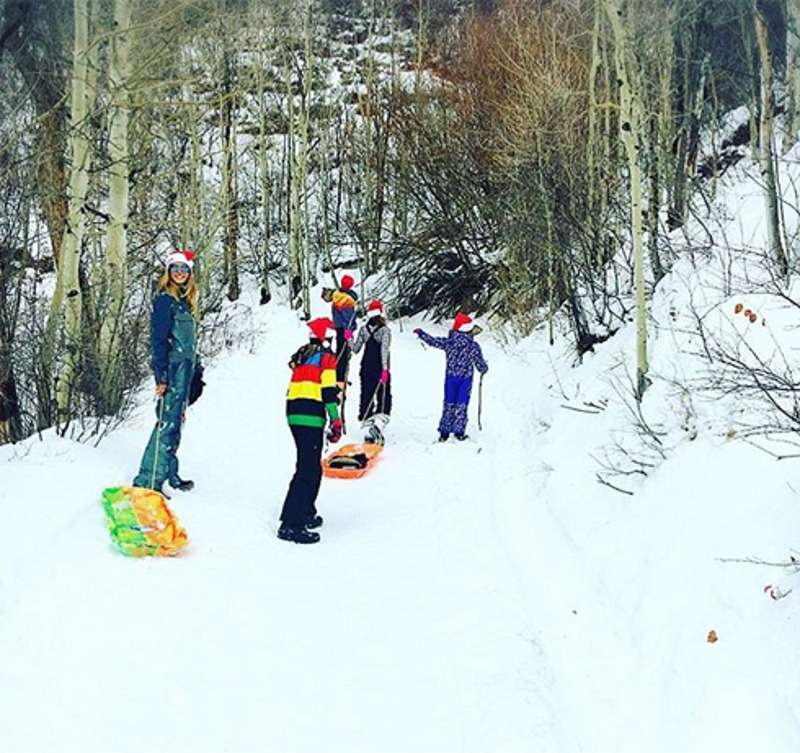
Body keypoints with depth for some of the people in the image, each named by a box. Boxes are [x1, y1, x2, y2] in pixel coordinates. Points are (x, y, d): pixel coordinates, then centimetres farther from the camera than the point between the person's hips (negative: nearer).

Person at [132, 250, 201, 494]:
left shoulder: (184, 301, 18)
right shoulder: (165, 299, -8)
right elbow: (158, 338, -15)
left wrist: (196, 366, 22)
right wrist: (161, 375, -21)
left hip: (185, 370, 9)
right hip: (172, 369, -9)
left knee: (175, 422, 12)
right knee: (167, 422, -13)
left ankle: (168, 474, 19)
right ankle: (148, 481, -14)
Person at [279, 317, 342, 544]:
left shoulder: (302, 356, 20)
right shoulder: (326, 357, -3)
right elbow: (328, 392, -10)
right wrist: (336, 421, -9)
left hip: (293, 413, 9)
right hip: (311, 418, -9)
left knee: (311, 466, 21)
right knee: (308, 471, -10)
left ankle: (305, 513, 29)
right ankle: (290, 524, -14)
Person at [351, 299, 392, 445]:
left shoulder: (364, 329, 2)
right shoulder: (385, 330, -9)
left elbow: (356, 349, 6)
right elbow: (384, 350, -18)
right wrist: (385, 369, -20)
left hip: (366, 370, 4)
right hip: (380, 370, -4)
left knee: (367, 398, 10)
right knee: (384, 400, 3)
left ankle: (369, 431, 7)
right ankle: (378, 425, -22)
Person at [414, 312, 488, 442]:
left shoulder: (449, 342, -6)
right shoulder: (473, 346, -10)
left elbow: (433, 341, -4)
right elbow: (480, 364, -6)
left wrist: (420, 333, 9)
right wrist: (484, 368, 17)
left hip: (450, 378, 2)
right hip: (465, 378, -2)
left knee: (449, 404, 10)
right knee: (461, 405, 5)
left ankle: (444, 432, 10)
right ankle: (459, 432, 5)